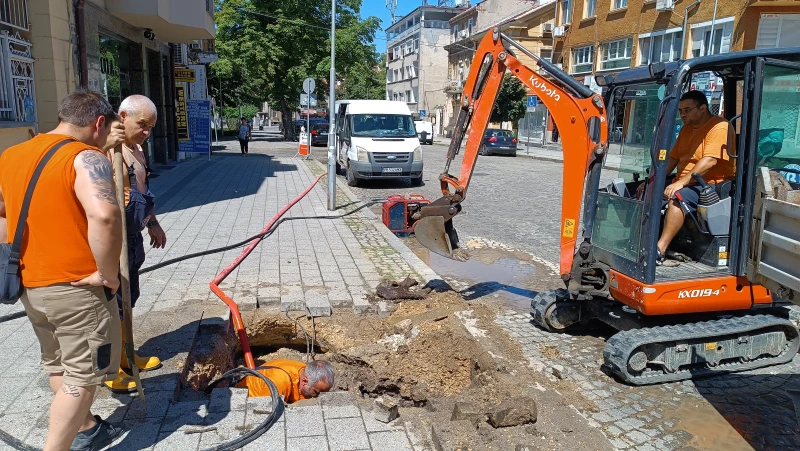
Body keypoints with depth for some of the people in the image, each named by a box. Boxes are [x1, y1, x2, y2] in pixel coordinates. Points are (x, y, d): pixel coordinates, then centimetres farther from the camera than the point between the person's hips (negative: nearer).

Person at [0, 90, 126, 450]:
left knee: (57, 367, 23)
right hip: (77, 287, -8)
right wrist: (107, 273, -24)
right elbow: (104, 215, -35)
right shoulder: (86, 158, -18)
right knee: (81, 377, 7)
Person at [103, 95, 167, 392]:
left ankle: (123, 354, 35)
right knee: (111, 301, 1)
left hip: (133, 236, 9)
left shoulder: (135, 149, 13)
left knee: (127, 298, 19)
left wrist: (153, 223, 27)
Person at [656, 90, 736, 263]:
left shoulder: (719, 126, -11)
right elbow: (673, 159, 16)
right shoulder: (686, 129, 17)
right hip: (684, 183, 9)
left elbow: (710, 160, -23)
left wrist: (682, 182, -31)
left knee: (677, 197, -35)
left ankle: (659, 250, -37)